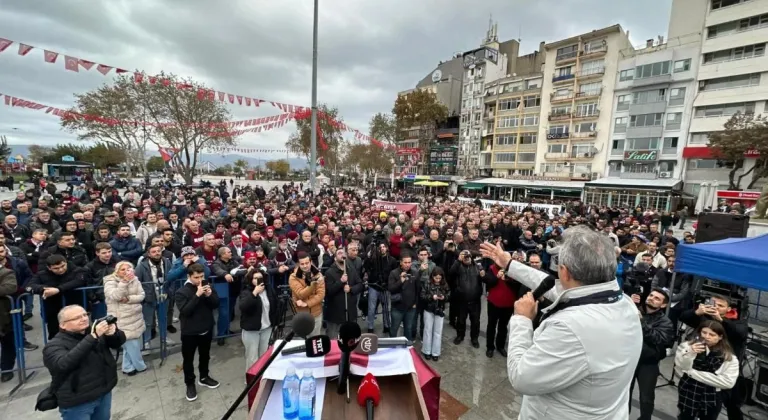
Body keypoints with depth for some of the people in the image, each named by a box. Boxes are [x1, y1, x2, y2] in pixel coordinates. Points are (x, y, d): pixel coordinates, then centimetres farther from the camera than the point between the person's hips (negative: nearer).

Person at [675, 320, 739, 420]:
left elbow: (729, 382, -14)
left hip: (711, 400, 1)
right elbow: (680, 368, -15)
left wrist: (694, 373, -16)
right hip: (688, 395, 0)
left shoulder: (729, 357, -7)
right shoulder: (687, 346, -8)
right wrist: (689, 353, -32)